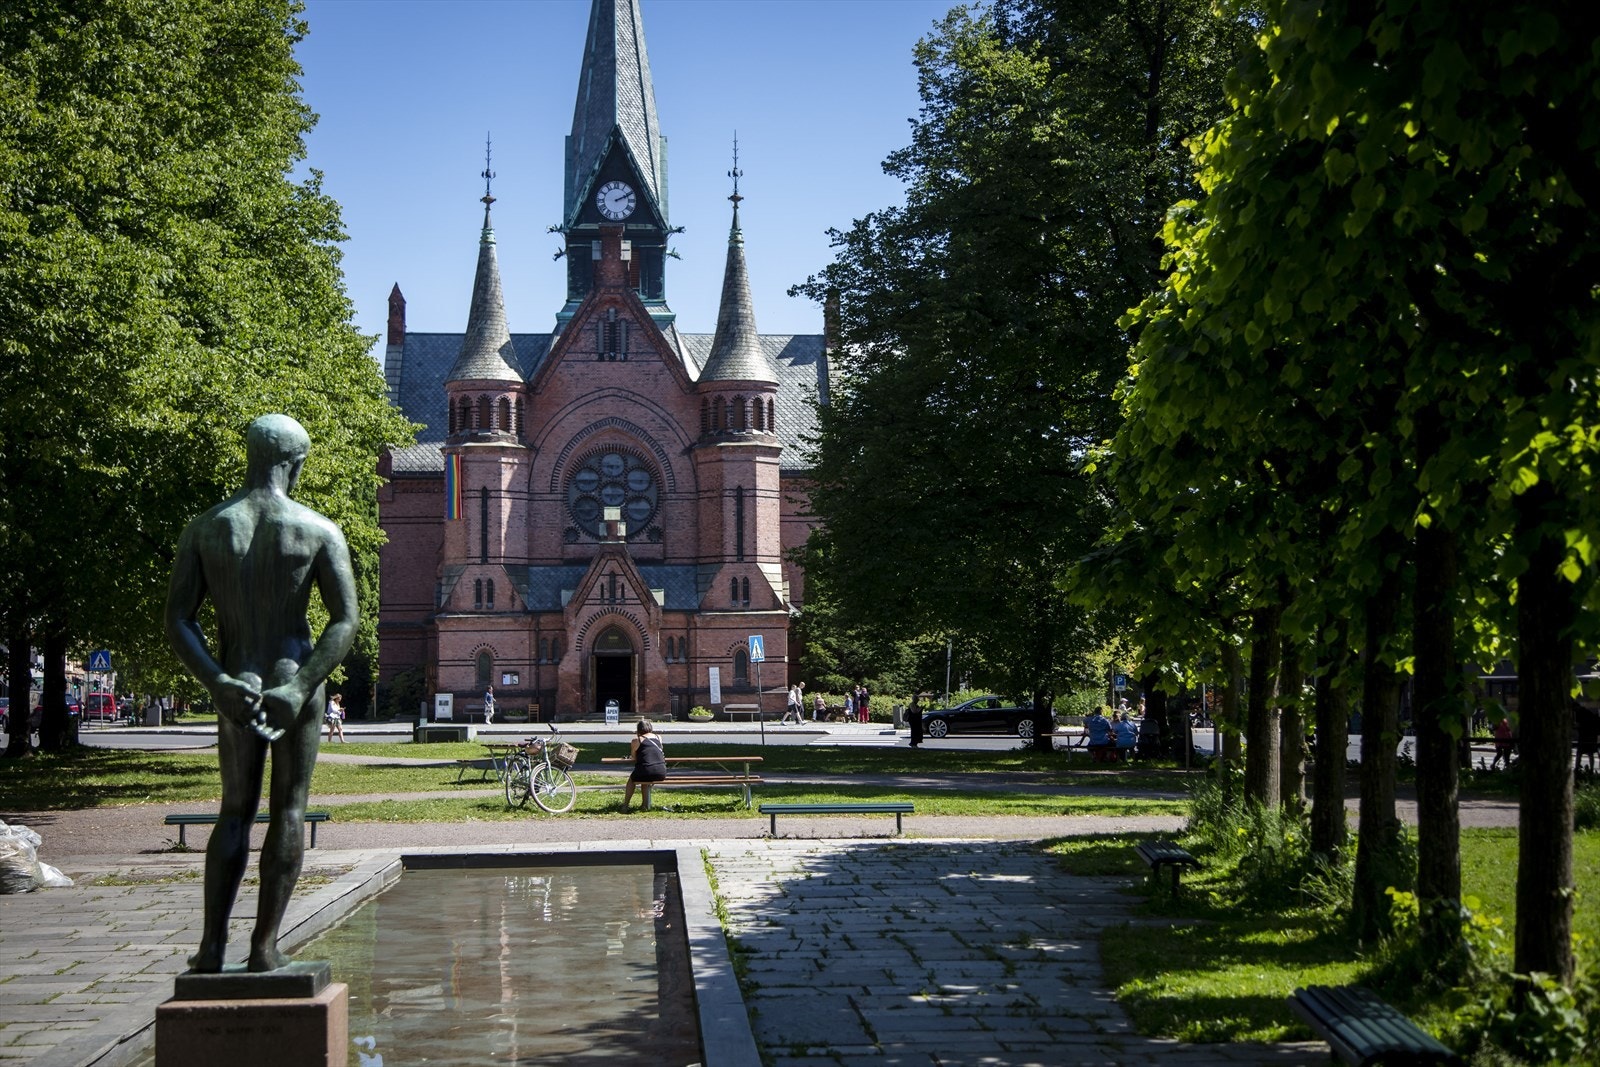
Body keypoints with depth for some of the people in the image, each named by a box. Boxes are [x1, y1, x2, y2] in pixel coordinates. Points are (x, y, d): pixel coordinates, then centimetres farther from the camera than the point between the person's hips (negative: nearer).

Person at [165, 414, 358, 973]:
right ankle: (265, 944, 4)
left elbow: (177, 621, -5)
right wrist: (299, 687, -16)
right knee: (288, 811, 7)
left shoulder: (204, 529, 2)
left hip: (234, 687, 2)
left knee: (235, 812, 15)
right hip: (296, 680, -2)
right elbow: (346, 619, -11)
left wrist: (218, 684, -11)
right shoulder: (319, 530, -4)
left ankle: (212, 944, 7)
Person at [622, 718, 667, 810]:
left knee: (631, 779, 28)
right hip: (661, 773, 4)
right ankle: (645, 805, 32)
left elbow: (634, 757, 9)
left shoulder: (637, 740, 2)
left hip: (646, 772, -4)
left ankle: (625, 806, 28)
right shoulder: (658, 737, 14)